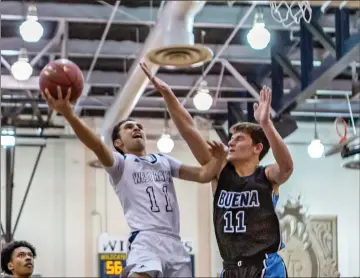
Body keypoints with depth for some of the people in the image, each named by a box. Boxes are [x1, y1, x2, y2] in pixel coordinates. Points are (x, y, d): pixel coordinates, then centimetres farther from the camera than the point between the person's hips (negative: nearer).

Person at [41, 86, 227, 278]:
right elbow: (97, 146, -13)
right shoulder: (120, 163, 8)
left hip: (174, 242, 6)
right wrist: (68, 115, -32)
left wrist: (217, 159, -7)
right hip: (145, 239, -6)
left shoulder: (164, 161, 24)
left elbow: (203, 175, 16)